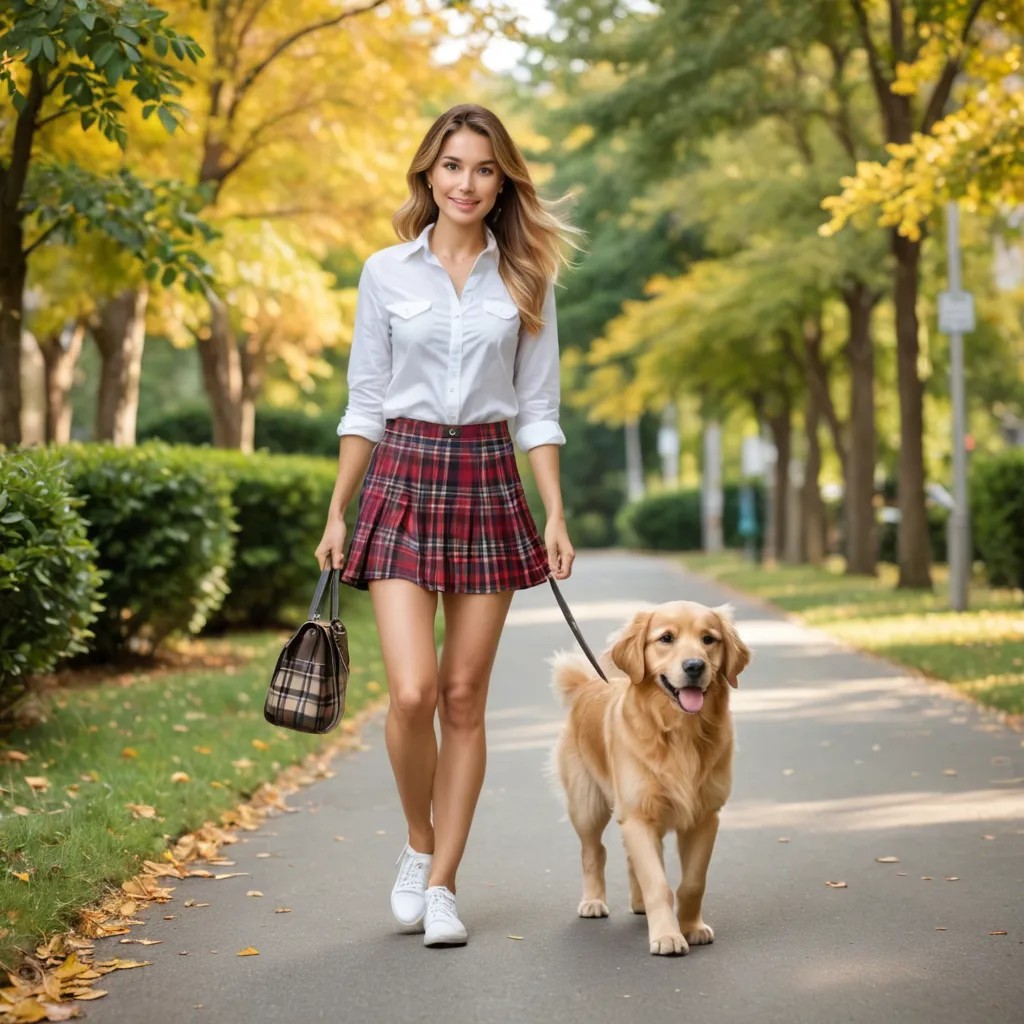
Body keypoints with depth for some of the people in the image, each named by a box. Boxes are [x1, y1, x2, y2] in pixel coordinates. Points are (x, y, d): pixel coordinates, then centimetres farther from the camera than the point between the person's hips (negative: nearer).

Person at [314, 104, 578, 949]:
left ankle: (442, 882, 13)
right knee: (413, 691, -12)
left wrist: (555, 515, -1)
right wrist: (337, 513, 4)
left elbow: (538, 409, 7)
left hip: (489, 484, 1)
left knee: (464, 697, 2)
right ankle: (418, 843, 16)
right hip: (403, 477, -1)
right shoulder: (387, 272, 5)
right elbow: (365, 403, 7)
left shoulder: (526, 277, 7)